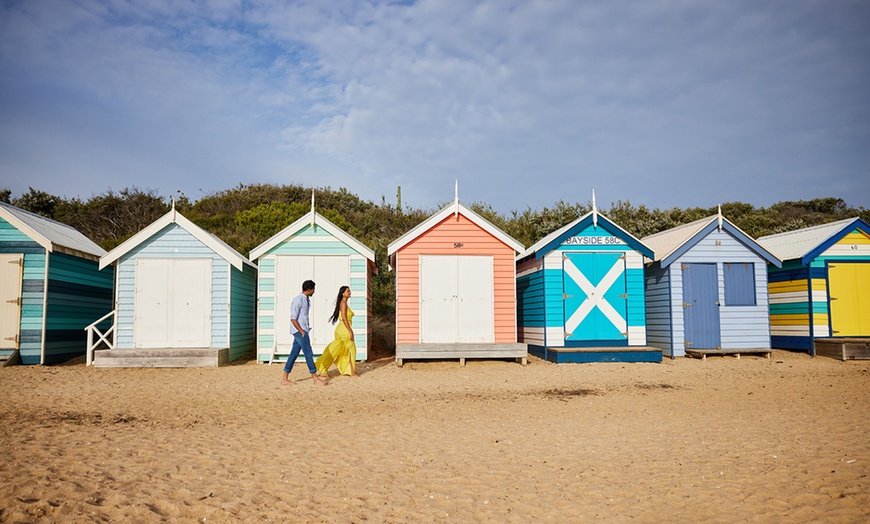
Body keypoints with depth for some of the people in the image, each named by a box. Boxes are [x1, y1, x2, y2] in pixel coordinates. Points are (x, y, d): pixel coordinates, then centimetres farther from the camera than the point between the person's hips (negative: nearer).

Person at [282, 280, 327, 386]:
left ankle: (285, 379, 12)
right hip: (299, 330, -9)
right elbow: (293, 318, -17)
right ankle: (315, 378, -2)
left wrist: (307, 329, 11)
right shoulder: (298, 300, -14)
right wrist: (302, 332, -16)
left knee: (294, 353, 9)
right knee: (308, 353, -7)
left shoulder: (306, 300, 14)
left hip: (303, 330, 9)